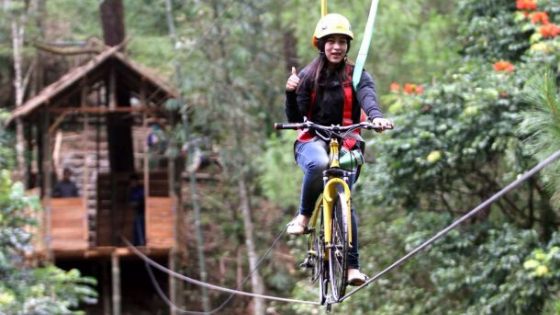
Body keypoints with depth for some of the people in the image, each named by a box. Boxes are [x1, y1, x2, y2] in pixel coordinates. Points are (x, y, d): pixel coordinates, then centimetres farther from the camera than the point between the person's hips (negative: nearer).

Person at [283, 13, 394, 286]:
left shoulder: (357, 77, 6)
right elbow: (295, 118, 3)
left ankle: (351, 265, -14)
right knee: (319, 164, -37)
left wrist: (376, 117, -38)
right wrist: (290, 93, -15)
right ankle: (303, 217, -19)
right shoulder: (308, 76, 8)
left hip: (345, 144, 0)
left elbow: (368, 99, -16)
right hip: (312, 141, 0)